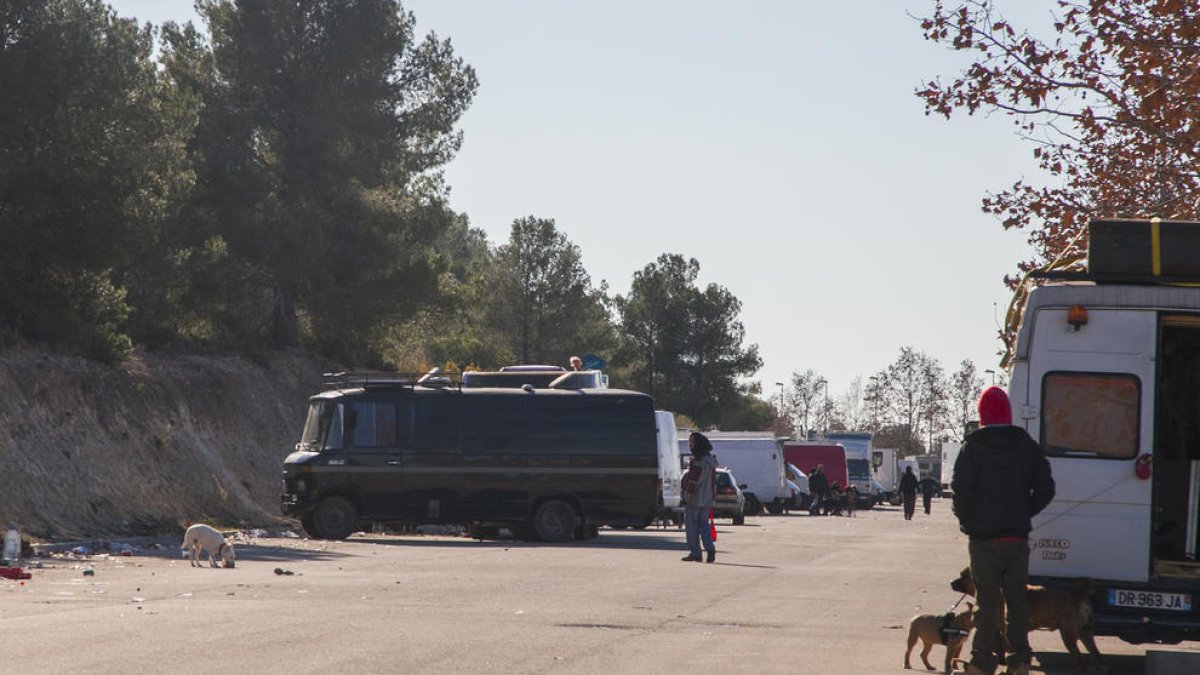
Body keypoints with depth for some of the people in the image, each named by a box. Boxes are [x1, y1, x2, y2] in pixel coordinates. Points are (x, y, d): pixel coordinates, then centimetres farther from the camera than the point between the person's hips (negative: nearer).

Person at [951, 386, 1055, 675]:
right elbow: (1045, 489, 0)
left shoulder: (972, 447, -7)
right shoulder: (1027, 446, 3)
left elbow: (961, 489, -14)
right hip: (1018, 537, 3)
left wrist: (967, 520, 2)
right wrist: (1024, 513, 10)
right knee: (1017, 599, 12)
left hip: (984, 538, -3)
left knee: (987, 600, 1)